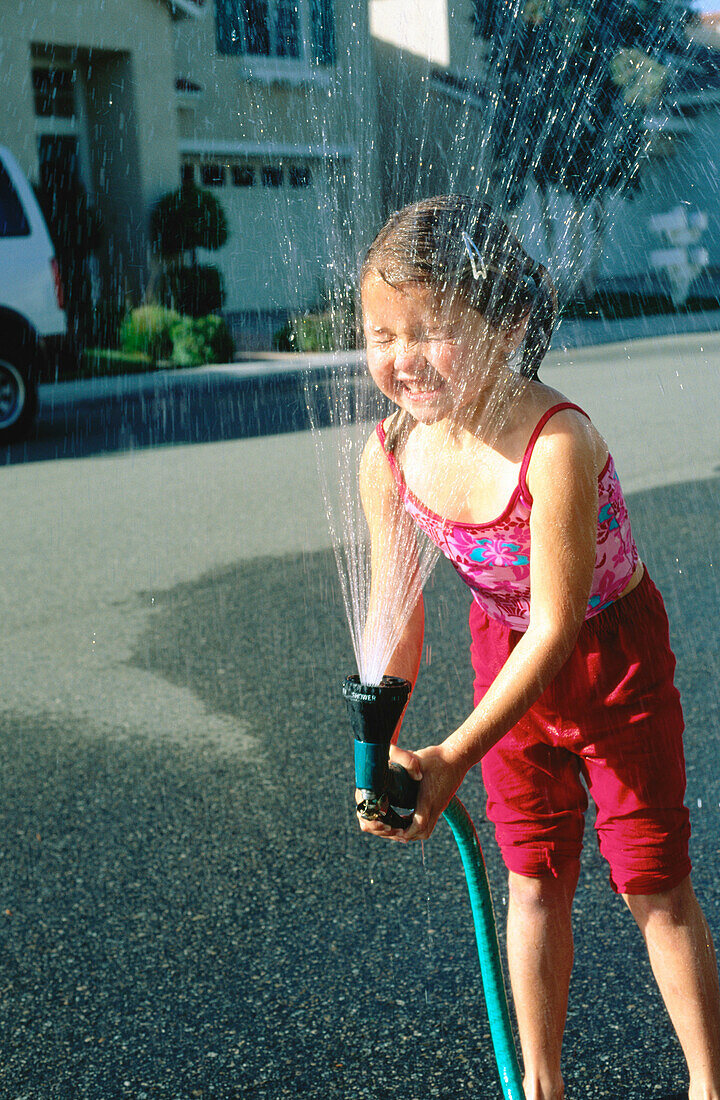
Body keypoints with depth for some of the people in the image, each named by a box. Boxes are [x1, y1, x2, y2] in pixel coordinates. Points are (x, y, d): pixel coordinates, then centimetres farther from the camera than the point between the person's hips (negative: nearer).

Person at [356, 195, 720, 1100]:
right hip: (508, 657, 5)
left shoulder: (555, 445, -35)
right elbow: (395, 614, -8)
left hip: (613, 659, -5)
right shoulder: (390, 456, -17)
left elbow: (556, 628, -31)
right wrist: (381, 750, -19)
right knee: (533, 880, 15)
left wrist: (454, 759, -31)